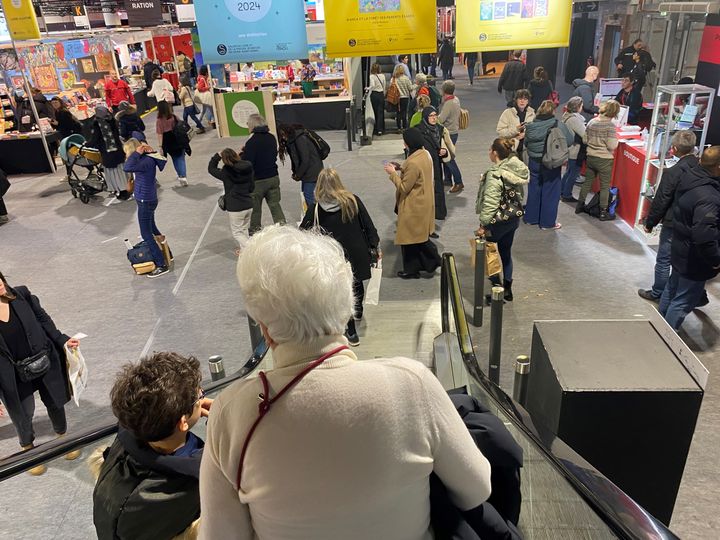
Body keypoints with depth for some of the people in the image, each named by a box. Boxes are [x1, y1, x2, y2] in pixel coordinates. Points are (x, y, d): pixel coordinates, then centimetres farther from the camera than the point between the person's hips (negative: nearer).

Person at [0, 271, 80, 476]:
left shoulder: (22, 295, -12)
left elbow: (43, 320, 3)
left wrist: (62, 340, -7)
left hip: (46, 363, 3)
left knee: (55, 403, 21)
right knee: (23, 415, 17)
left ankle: (63, 437, 50)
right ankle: (28, 449, 48)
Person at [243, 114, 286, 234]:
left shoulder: (251, 142, -20)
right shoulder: (272, 138, 1)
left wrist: (242, 154, 0)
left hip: (257, 180, -5)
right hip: (273, 177, 5)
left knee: (255, 208, 11)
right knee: (275, 205, 14)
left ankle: (255, 230, 25)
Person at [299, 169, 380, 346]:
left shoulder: (315, 209, -10)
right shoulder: (353, 201, -7)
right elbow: (368, 226, -3)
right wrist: (375, 247, 8)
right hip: (359, 254, 2)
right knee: (357, 284, 25)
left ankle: (351, 332, 16)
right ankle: (357, 311, 52)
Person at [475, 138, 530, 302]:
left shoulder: (495, 174, -24)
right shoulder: (517, 169, 1)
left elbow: (490, 202, -25)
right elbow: (519, 194, 10)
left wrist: (483, 225, -18)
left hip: (498, 221, -8)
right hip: (514, 218, 8)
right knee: (506, 252, 21)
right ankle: (507, 289, 30)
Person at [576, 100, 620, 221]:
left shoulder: (591, 122, -1)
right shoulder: (610, 125, -18)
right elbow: (612, 146, -18)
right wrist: (616, 139, 0)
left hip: (590, 157, 6)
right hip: (604, 160, -5)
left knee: (587, 182, 20)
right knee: (605, 186, 6)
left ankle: (580, 206, 29)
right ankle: (603, 213, 12)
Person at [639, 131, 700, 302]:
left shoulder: (673, 172, -20)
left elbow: (660, 202, -15)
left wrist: (650, 223, -3)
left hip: (673, 224, -6)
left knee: (663, 260, 9)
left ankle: (657, 293, 21)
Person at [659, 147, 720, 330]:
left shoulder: (690, 178, -4)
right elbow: (704, 236, -38)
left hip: (680, 251, 10)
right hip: (695, 260, -10)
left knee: (672, 288, 27)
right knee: (683, 303, 6)